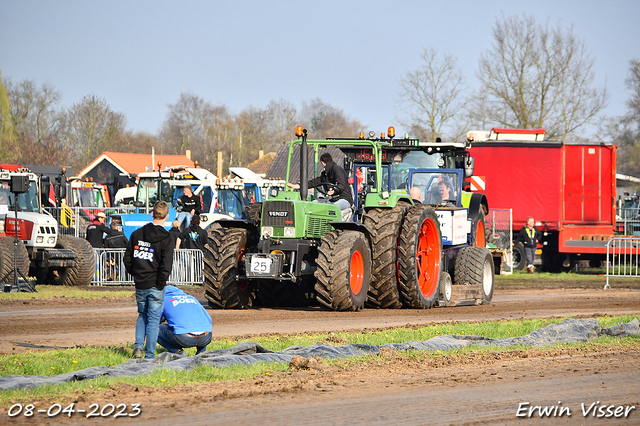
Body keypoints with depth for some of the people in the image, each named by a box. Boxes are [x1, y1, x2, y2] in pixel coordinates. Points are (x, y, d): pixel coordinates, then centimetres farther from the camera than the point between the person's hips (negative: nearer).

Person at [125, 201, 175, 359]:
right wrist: (160, 283, -7)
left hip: (139, 285, 4)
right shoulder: (166, 239, -10)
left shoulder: (137, 234, 3)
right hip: (155, 286, -4)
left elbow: (127, 259, 7)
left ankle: (138, 346, 4)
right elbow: (166, 267, -16)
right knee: (153, 319, 3)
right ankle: (149, 355, 4)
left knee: (142, 315, 21)